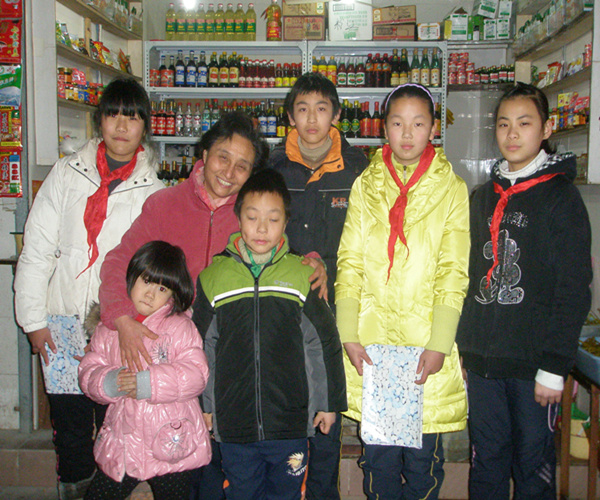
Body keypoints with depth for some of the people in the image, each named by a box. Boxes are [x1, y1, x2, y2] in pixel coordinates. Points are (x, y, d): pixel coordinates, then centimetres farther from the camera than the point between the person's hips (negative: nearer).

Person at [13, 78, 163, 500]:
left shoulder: (154, 190, 3)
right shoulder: (67, 174, 5)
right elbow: (37, 249, 5)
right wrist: (34, 317, 1)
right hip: (63, 321, 1)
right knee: (69, 417, 8)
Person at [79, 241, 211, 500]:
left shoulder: (180, 327, -7)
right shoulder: (108, 328, 6)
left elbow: (195, 374, -17)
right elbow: (88, 371, 3)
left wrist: (147, 383, -24)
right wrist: (109, 382, -18)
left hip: (171, 447, -3)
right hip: (120, 446, 4)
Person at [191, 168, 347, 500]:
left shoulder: (302, 276, -2)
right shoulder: (213, 277, 0)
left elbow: (324, 342, 4)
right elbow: (200, 348, 8)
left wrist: (329, 402, 7)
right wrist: (202, 405, 10)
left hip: (290, 423, -1)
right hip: (233, 423, 1)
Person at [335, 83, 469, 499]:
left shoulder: (452, 189, 4)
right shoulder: (366, 185, 9)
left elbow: (453, 273, -1)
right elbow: (349, 262, 5)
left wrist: (439, 345, -9)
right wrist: (349, 335, -3)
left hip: (426, 343, -1)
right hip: (371, 341, 1)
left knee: (423, 453, 6)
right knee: (378, 451, 8)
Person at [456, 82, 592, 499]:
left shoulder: (561, 196, -4)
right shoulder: (483, 196, 11)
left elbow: (574, 290, -8)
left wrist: (555, 366, -12)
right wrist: (461, 346, 11)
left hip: (532, 361, -4)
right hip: (481, 358, 5)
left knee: (533, 464, 8)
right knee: (486, 460, 14)